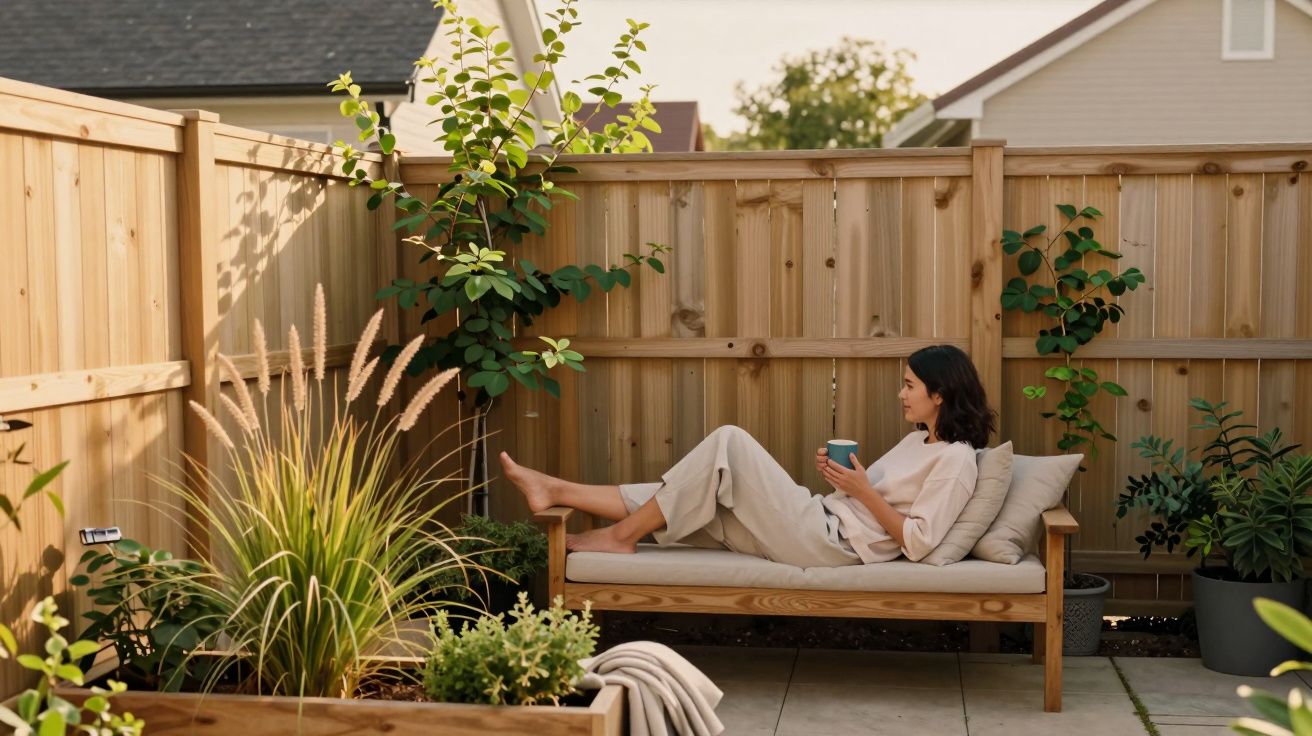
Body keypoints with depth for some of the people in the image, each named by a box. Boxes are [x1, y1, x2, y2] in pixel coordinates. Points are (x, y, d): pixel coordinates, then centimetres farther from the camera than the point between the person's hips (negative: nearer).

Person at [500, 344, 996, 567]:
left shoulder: (956, 460, -8)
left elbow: (917, 542, -17)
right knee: (686, 500, 2)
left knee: (729, 443, -16)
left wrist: (863, 491, -16)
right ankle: (556, 492, 3)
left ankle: (621, 536, -9)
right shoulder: (918, 441, 20)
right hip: (821, 524, 9)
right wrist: (841, 478, 3)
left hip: (828, 543, -9)